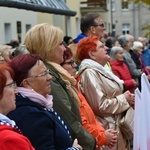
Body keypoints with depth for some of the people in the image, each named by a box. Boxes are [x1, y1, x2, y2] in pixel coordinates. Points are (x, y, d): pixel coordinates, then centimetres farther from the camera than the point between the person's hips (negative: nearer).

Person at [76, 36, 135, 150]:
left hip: (117, 126, 10)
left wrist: (126, 97, 6)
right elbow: (100, 105, -23)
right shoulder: (89, 73, -17)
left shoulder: (99, 70, 15)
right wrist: (124, 99, -11)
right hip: (107, 129, -10)